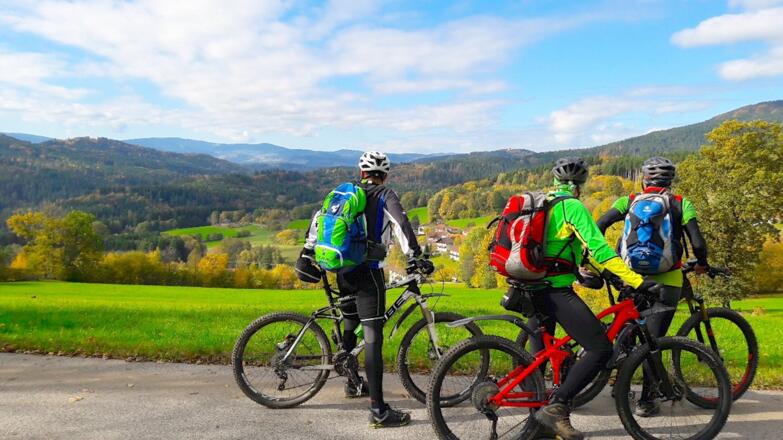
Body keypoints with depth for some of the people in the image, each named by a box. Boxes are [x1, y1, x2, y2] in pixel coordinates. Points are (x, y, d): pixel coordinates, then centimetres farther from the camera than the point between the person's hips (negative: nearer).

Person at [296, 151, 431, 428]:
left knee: (350, 326, 23)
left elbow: (319, 219, 15)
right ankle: (379, 410, -10)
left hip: (343, 272, 7)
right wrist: (415, 256, -21)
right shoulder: (385, 195, -1)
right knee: (373, 337, -9)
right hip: (368, 273, -7)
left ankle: (352, 384, 41)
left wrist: (308, 252, 20)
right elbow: (401, 223, -17)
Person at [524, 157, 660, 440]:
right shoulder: (572, 206, -7)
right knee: (601, 349, -9)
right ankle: (557, 406, -16)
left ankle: (536, 416, 28)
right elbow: (598, 249, -18)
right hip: (556, 291, -9)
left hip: (532, 288, 9)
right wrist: (636, 280, -21)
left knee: (539, 355, 19)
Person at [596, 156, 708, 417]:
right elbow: (697, 243, -4)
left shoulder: (629, 201, 7)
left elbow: (598, 227, -3)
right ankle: (645, 401, 7)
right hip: (667, 281, -1)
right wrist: (701, 264, 15)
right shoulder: (681, 204, 4)